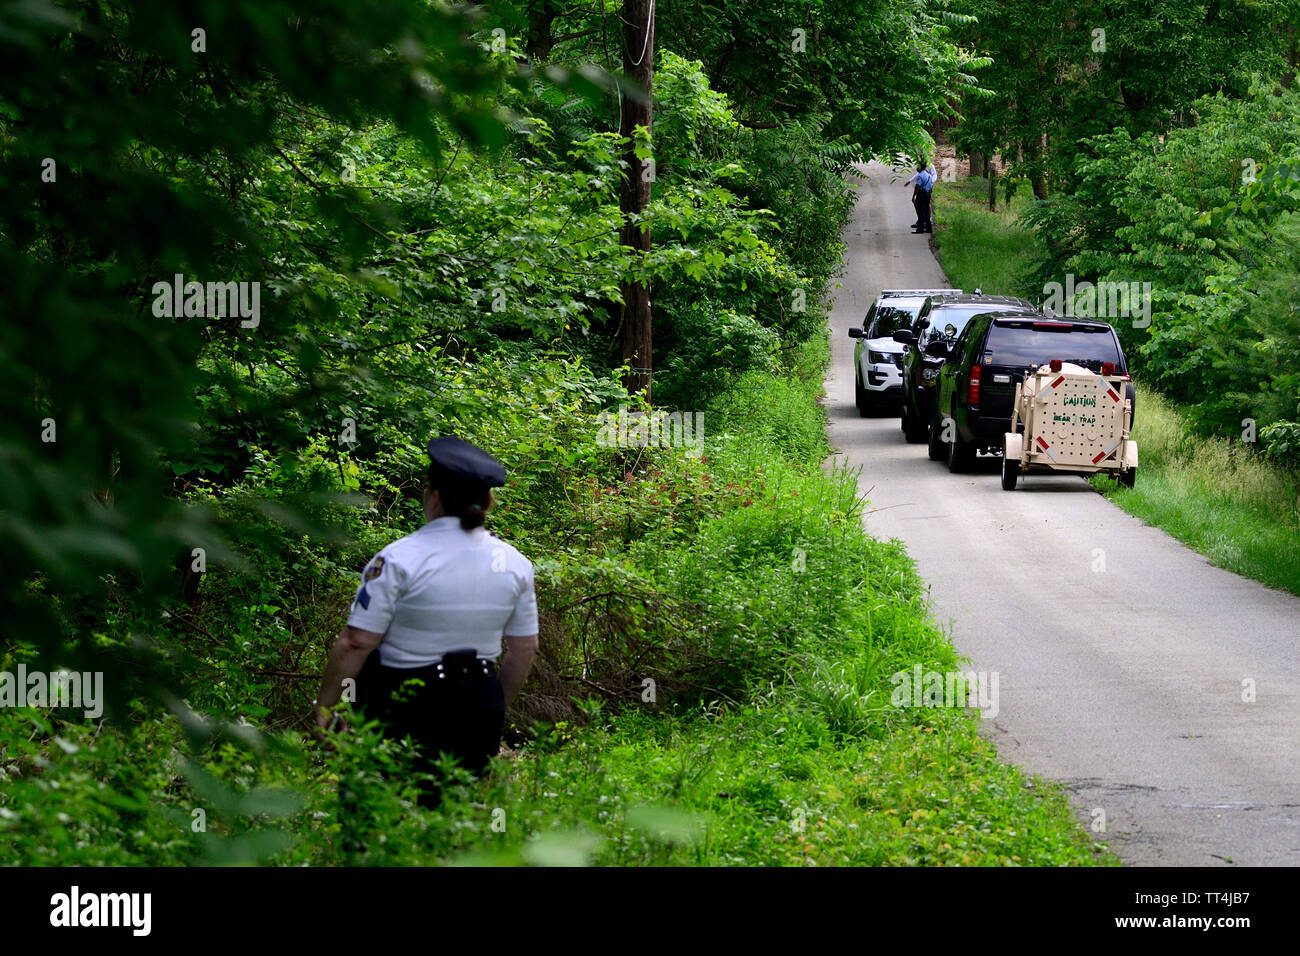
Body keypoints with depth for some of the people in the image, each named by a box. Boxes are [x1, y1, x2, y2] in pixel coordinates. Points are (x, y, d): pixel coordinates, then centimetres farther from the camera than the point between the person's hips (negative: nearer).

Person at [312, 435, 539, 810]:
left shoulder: (400, 559, -13)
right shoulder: (515, 564, 4)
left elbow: (357, 643, -13)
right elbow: (524, 649, 11)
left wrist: (325, 706, -3)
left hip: (403, 705, -5)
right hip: (480, 705, 5)